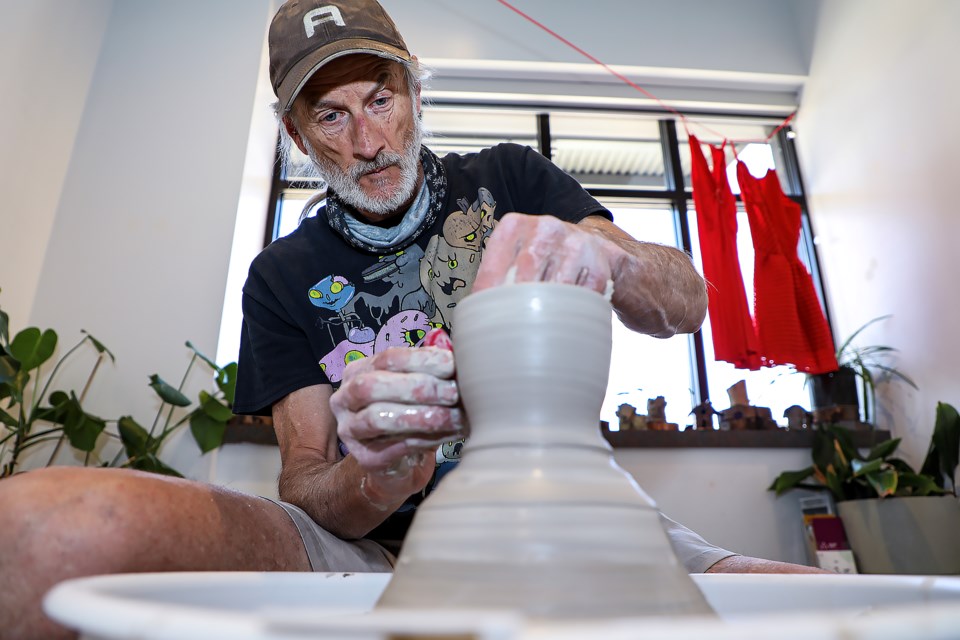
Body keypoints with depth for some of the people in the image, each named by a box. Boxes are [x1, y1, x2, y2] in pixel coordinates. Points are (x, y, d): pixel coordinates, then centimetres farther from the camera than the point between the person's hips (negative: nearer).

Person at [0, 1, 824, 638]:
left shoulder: (510, 183, 7)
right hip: (378, 550, 1)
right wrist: (374, 480, -24)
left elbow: (687, 303, -3)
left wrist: (603, 255, -27)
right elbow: (305, 488, 0)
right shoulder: (284, 277, 7)